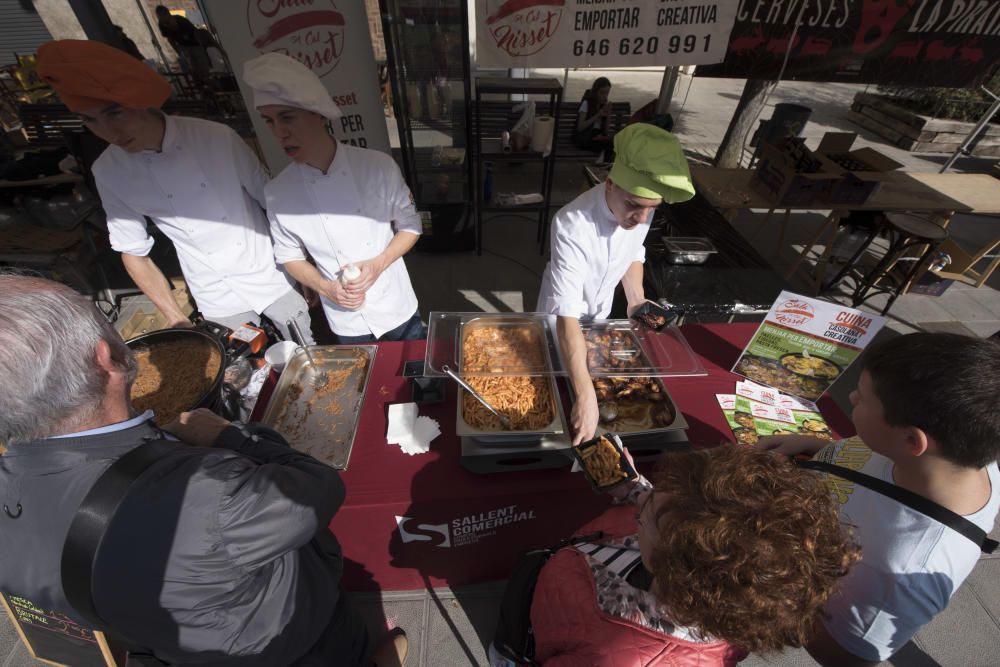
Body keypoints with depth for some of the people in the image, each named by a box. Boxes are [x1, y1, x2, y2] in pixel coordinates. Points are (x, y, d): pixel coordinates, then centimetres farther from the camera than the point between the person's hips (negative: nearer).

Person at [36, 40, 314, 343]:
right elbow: (134, 253, 2)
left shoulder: (217, 138, -14)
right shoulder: (109, 172, -6)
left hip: (273, 280, -1)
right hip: (219, 301, 2)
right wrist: (177, 319, -2)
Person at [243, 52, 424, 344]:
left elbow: (409, 225, -4)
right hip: (346, 323, 1)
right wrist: (326, 287, -16)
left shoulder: (378, 166, -14)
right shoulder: (279, 192, -10)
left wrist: (378, 264, -19)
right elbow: (290, 255, 2)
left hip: (397, 309, 0)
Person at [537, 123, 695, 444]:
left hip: (602, 312, 5)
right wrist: (586, 396, -50)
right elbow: (568, 315, -46)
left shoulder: (640, 210, -20)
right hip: (562, 319, -4)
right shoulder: (572, 225, -40)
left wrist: (636, 298, -8)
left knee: (595, 362, 27)